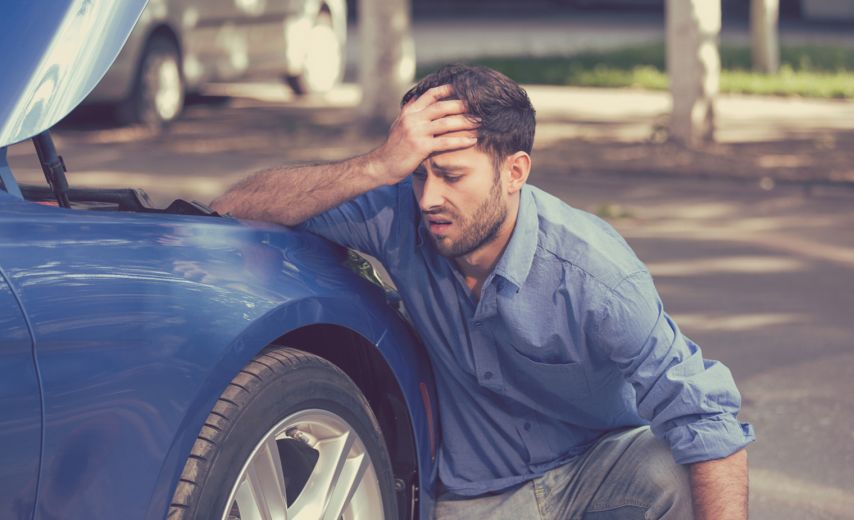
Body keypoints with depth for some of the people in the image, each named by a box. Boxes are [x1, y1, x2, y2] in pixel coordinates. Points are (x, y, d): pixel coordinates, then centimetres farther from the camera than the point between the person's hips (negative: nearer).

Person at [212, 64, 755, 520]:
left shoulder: (594, 275, -26)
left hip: (599, 463, -3)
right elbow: (234, 210, -22)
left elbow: (707, 418, -26)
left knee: (674, 471, -34)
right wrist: (375, 168, -36)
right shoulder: (400, 216, -17)